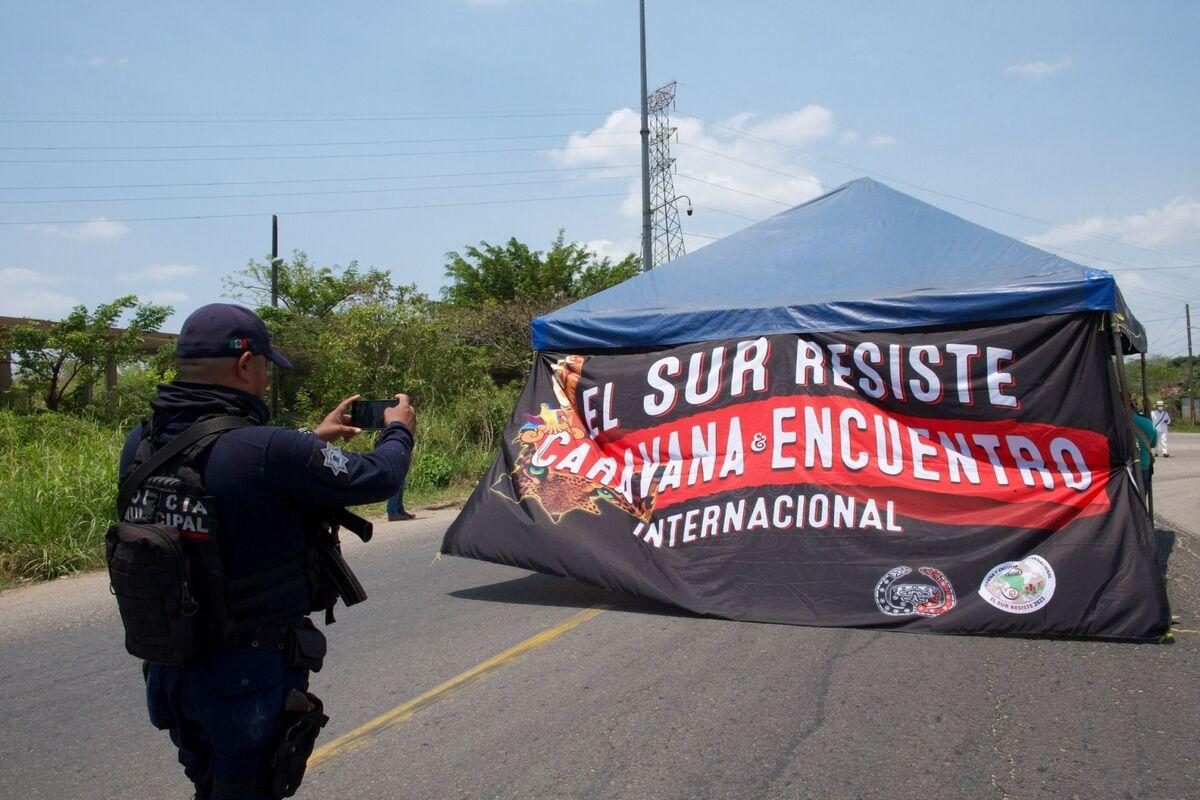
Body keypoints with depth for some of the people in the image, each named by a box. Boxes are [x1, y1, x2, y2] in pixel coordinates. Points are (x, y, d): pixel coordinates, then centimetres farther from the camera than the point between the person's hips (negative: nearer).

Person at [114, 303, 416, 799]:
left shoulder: (141, 445, -3)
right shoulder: (266, 451, -26)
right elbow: (376, 478, -14)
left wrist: (314, 440, 21)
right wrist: (399, 431, 7)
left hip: (167, 670, 7)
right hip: (252, 670, -7)